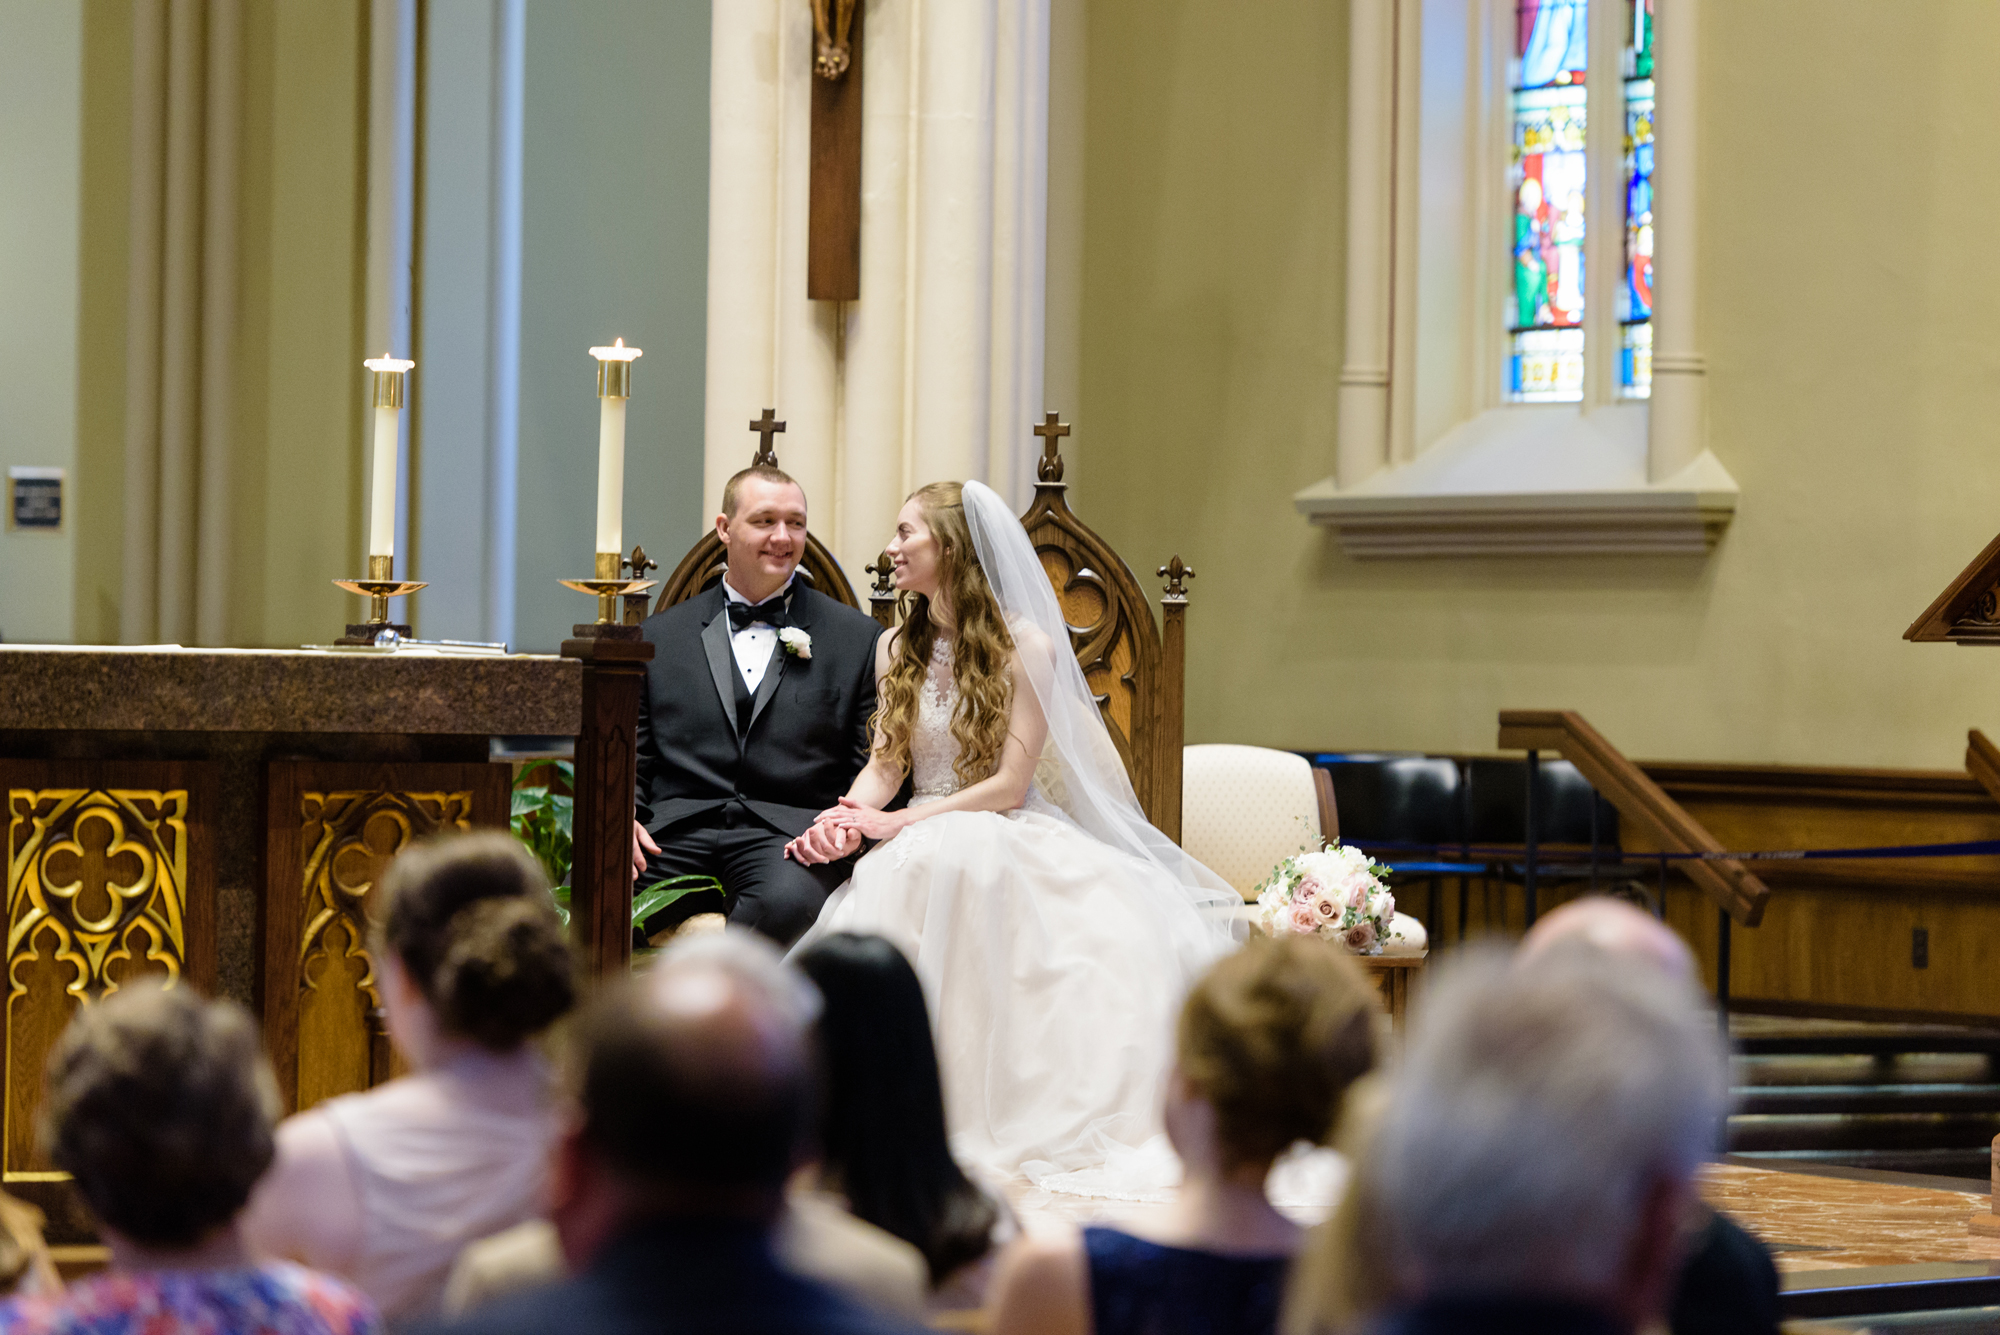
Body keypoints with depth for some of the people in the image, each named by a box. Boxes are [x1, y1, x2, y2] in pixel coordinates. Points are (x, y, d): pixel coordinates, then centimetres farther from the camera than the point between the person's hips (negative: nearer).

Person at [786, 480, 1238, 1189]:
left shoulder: (1026, 646, -3)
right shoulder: (897, 649, 15)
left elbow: (1010, 783, -9)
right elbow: (885, 765, 9)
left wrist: (902, 822, -16)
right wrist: (845, 818, -13)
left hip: (1005, 837, -3)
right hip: (923, 843, 3)